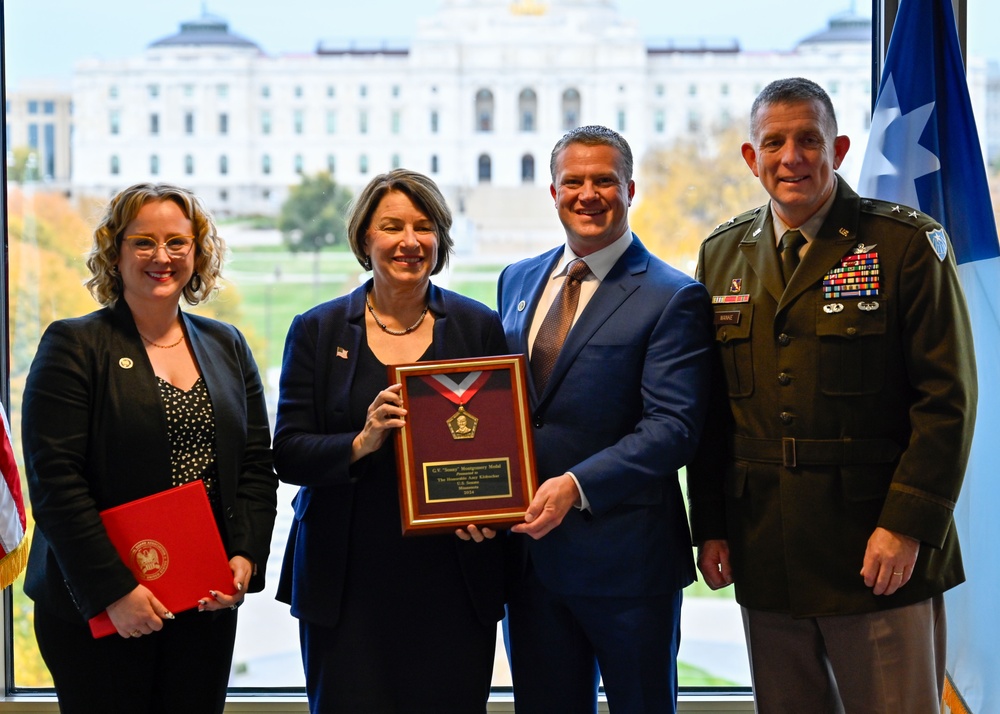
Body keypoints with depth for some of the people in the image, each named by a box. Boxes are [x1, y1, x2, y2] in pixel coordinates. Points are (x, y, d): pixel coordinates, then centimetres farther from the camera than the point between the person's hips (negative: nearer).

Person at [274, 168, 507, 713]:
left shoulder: (478, 327, 7)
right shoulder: (317, 331, 6)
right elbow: (288, 453, 1)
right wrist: (361, 443, -18)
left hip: (452, 581, 0)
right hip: (347, 581, 0)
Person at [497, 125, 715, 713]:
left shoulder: (673, 298, -8)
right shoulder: (518, 281, 12)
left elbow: (673, 426, -16)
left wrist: (576, 486, -25)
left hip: (625, 557, -5)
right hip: (527, 549, 5)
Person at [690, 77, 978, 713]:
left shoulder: (908, 246, -3)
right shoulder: (722, 255, 11)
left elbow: (947, 398, -7)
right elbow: (710, 411, 14)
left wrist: (907, 525, -14)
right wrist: (710, 527, 7)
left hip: (880, 561, -4)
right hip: (765, 561, 4)